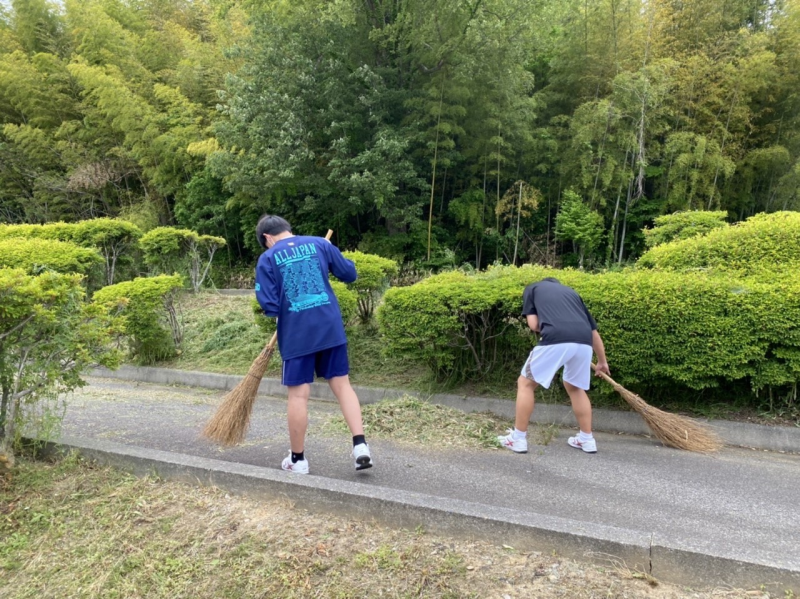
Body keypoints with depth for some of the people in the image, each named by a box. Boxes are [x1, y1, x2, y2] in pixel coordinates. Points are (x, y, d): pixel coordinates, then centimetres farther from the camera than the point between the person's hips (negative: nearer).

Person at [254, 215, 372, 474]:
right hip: (331, 328, 3)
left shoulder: (267, 259, -1)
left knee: (299, 394, 6)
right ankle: (360, 445, 3)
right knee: (342, 384, 10)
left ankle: (297, 459, 18)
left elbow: (268, 305, -7)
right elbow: (350, 274, 10)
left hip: (296, 334, -2)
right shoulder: (319, 244, 6)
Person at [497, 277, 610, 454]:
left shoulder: (533, 288, 26)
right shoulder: (570, 292, 34)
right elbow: (594, 331, 35)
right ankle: (587, 439, 32)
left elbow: (533, 324, 11)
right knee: (575, 387, 29)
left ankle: (518, 438, 17)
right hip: (583, 342, 5)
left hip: (556, 340, -5)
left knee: (526, 383, 15)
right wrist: (602, 361, 47)